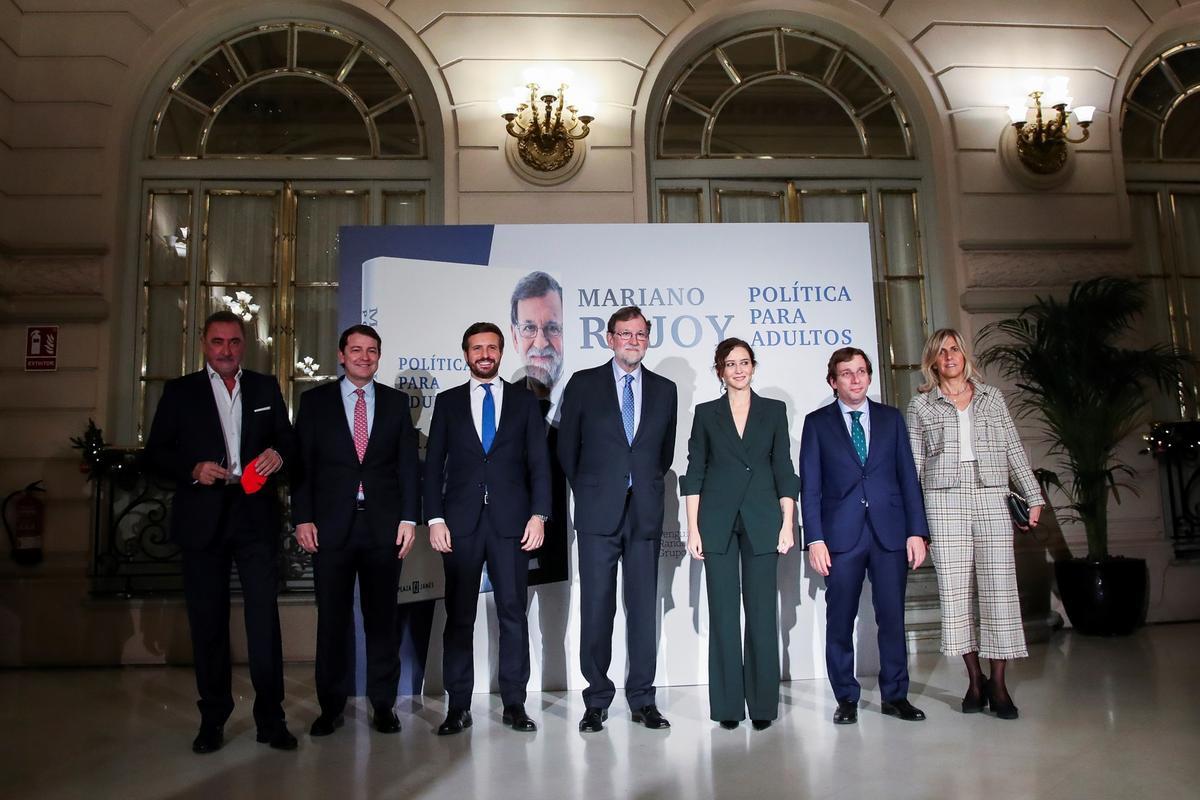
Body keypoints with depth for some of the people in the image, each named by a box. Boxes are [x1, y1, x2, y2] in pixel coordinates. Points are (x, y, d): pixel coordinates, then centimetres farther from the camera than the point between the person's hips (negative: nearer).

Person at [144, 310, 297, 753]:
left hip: (256, 516, 0)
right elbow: (156, 452, 4)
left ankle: (271, 717, 7)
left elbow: (287, 438, 14)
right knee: (208, 620, 8)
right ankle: (212, 718, 20)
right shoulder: (180, 391, 8)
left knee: (264, 614, -2)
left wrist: (278, 454, -9)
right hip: (204, 518, 0)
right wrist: (193, 469, -14)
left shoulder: (266, 387, 12)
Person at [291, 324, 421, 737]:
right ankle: (331, 706, 18)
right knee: (332, 618, 6)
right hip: (332, 524, -1)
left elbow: (409, 462, 6)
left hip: (384, 525, 1)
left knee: (382, 617, 6)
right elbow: (302, 461, 3)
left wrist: (409, 518, -2)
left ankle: (383, 703, 17)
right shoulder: (315, 401, 6)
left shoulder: (396, 401, 9)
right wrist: (303, 518, -5)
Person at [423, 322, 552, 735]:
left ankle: (514, 703, 12)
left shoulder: (524, 400, 10)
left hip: (510, 520, 0)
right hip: (461, 521, 1)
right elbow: (434, 464, 7)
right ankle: (458, 707, 12)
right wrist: (435, 519, -2)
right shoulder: (448, 401, 11)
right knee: (458, 616, 4)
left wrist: (538, 514, -5)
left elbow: (539, 462, 5)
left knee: (513, 612, 2)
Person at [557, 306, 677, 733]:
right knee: (596, 607, 0)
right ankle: (597, 700, 12)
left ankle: (642, 699, 15)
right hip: (598, 512, -2)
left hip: (646, 513, 2)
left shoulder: (664, 390, 11)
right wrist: (587, 491, 10)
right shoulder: (584, 384, 4)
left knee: (643, 607, 5)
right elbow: (567, 447, 8)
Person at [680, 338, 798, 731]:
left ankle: (763, 703, 12)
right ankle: (727, 705, 11)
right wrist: (693, 529, -3)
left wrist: (787, 524, -2)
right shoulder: (706, 413, 7)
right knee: (723, 613, 3)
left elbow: (784, 471, 6)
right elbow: (694, 473, 4)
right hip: (718, 522, 0)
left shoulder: (774, 411, 9)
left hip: (761, 521, 0)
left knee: (762, 612, 2)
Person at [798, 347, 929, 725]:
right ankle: (846, 698, 16)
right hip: (841, 534, -1)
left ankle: (895, 695, 20)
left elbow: (908, 477, 8)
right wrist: (814, 539, -7)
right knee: (840, 620, 3)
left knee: (892, 616, 5)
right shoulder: (817, 422, 5)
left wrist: (917, 531, 1)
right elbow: (810, 486, 1)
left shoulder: (891, 418, 11)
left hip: (890, 531, 2)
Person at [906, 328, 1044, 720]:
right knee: (955, 589, -1)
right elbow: (913, 463, 6)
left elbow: (1014, 450, 13)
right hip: (945, 501, -1)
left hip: (992, 500, 1)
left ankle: (998, 683, 7)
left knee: (999, 587, -3)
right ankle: (975, 678, 12)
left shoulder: (991, 397, 14)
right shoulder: (921, 405, 9)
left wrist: (1033, 496, 8)